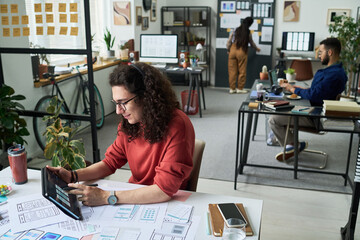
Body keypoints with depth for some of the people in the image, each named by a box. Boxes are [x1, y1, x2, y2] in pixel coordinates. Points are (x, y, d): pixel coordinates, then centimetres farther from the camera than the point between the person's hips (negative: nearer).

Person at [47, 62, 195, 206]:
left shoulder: (177, 127, -24)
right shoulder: (129, 123, -2)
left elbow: (164, 190, -27)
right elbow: (110, 162, 9)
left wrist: (107, 197, -29)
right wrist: (73, 176, -8)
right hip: (135, 193, 6)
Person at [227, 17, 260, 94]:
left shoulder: (235, 31, 6)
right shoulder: (248, 33, 2)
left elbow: (228, 43, 3)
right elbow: (252, 43, 16)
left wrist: (228, 50, 19)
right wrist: (257, 49, 34)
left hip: (233, 50, 3)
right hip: (242, 52, -3)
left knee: (232, 70, 7)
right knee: (242, 71, 7)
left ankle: (232, 88, 12)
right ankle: (240, 88, 11)